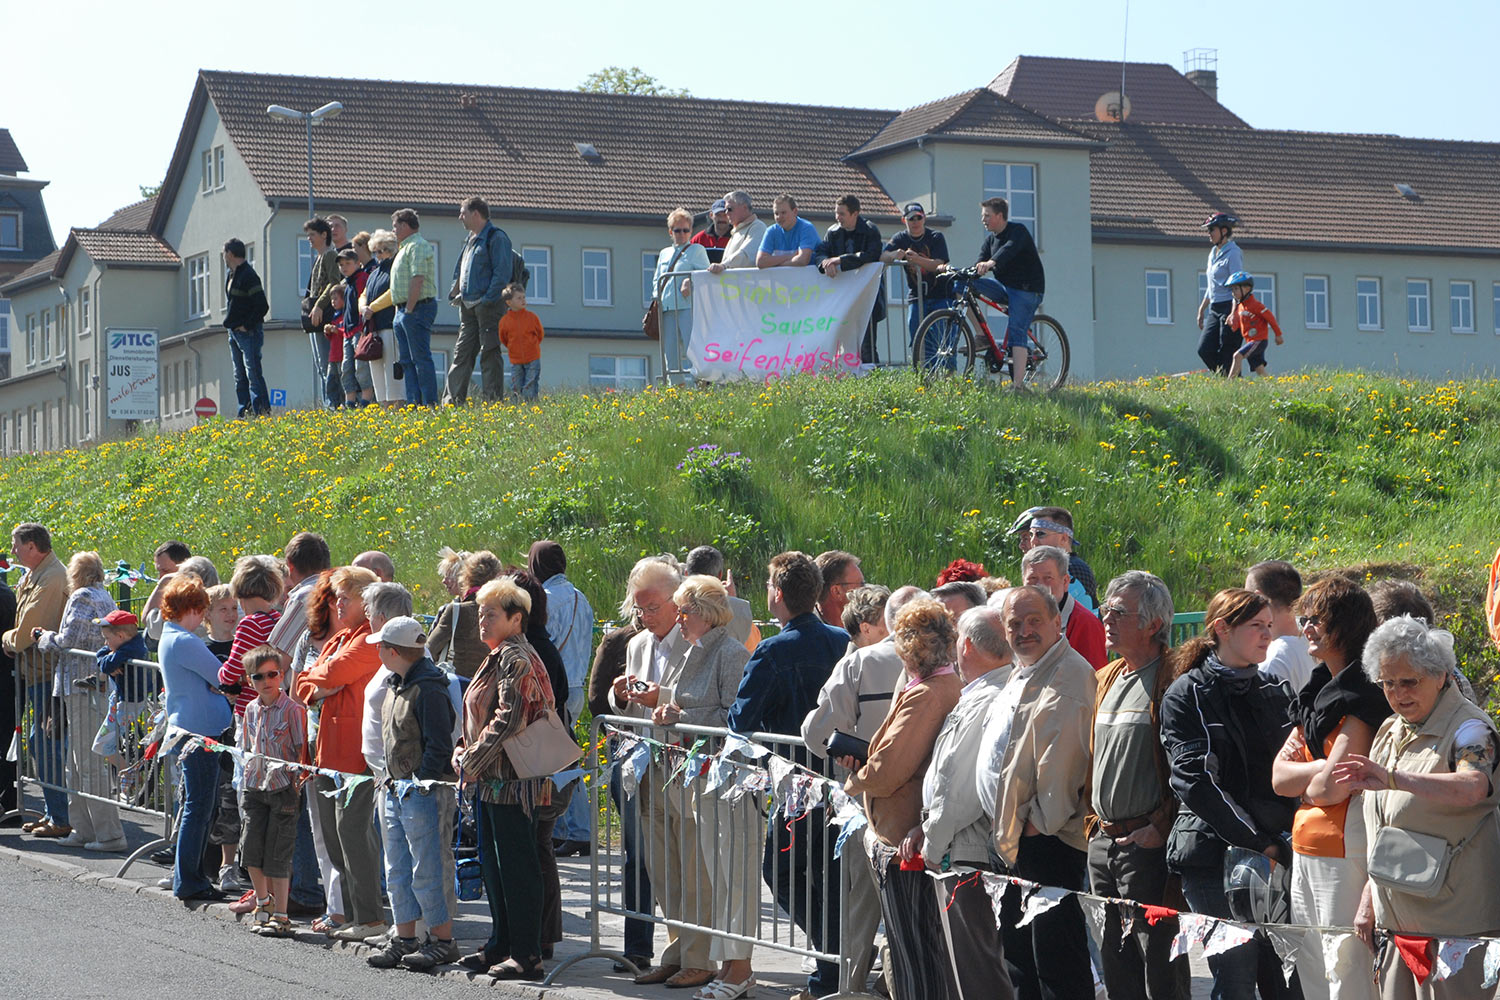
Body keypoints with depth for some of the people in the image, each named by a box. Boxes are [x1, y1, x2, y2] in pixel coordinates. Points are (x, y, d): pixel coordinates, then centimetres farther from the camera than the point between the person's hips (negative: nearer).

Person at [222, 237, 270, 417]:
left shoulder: (248, 276, -15)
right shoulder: (232, 274, 15)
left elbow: (262, 306, -20)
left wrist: (246, 326, -17)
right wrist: (230, 324, 13)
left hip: (248, 333, -10)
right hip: (234, 332, 10)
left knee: (253, 374, -11)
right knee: (240, 376, 10)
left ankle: (261, 412, -12)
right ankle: (245, 412, 13)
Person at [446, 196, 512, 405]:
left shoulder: (496, 238, -8)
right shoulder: (470, 239, 19)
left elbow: (502, 272, -15)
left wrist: (488, 299, -19)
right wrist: (456, 290, 12)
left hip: (487, 304, -9)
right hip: (468, 305, 9)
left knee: (489, 354, -6)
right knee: (462, 353, 6)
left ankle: (493, 401, -3)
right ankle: (452, 402, 7)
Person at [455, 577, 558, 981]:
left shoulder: (515, 659, -14)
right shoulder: (499, 657, 18)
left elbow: (508, 721, -22)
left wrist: (472, 760, -15)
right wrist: (464, 752, 8)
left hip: (509, 780, -11)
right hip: (491, 781, 11)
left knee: (516, 865, -6)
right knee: (493, 861, 15)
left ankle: (526, 955, -3)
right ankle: (501, 944, 24)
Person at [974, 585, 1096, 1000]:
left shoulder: (1069, 676, -14)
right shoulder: (1019, 676, 18)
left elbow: (1062, 756, -21)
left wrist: (1043, 821, -18)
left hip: (1048, 840, -11)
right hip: (1011, 838, 11)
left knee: (1055, 956, -8)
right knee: (1015, 947, 18)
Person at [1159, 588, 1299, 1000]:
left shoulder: (1276, 694, 15)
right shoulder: (1187, 695, -1)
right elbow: (1196, 782, -10)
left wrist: (1288, 839, -3)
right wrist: (1256, 842, -14)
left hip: (1277, 853, 5)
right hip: (1215, 854, -5)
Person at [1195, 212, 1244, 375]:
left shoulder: (1233, 253, -9)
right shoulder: (1214, 252, 17)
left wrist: (1234, 313, -24)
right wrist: (1202, 309, 24)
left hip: (1229, 307, -9)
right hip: (1214, 309, 9)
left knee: (1228, 353, -8)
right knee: (1204, 349, -1)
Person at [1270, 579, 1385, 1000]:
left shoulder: (1364, 696, -12)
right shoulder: (1319, 690, 16)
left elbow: (1330, 788, -17)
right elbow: (1279, 777, 10)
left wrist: (1301, 779, 3)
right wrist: (1322, 768, -6)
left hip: (1344, 851, -9)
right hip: (1305, 849, 9)